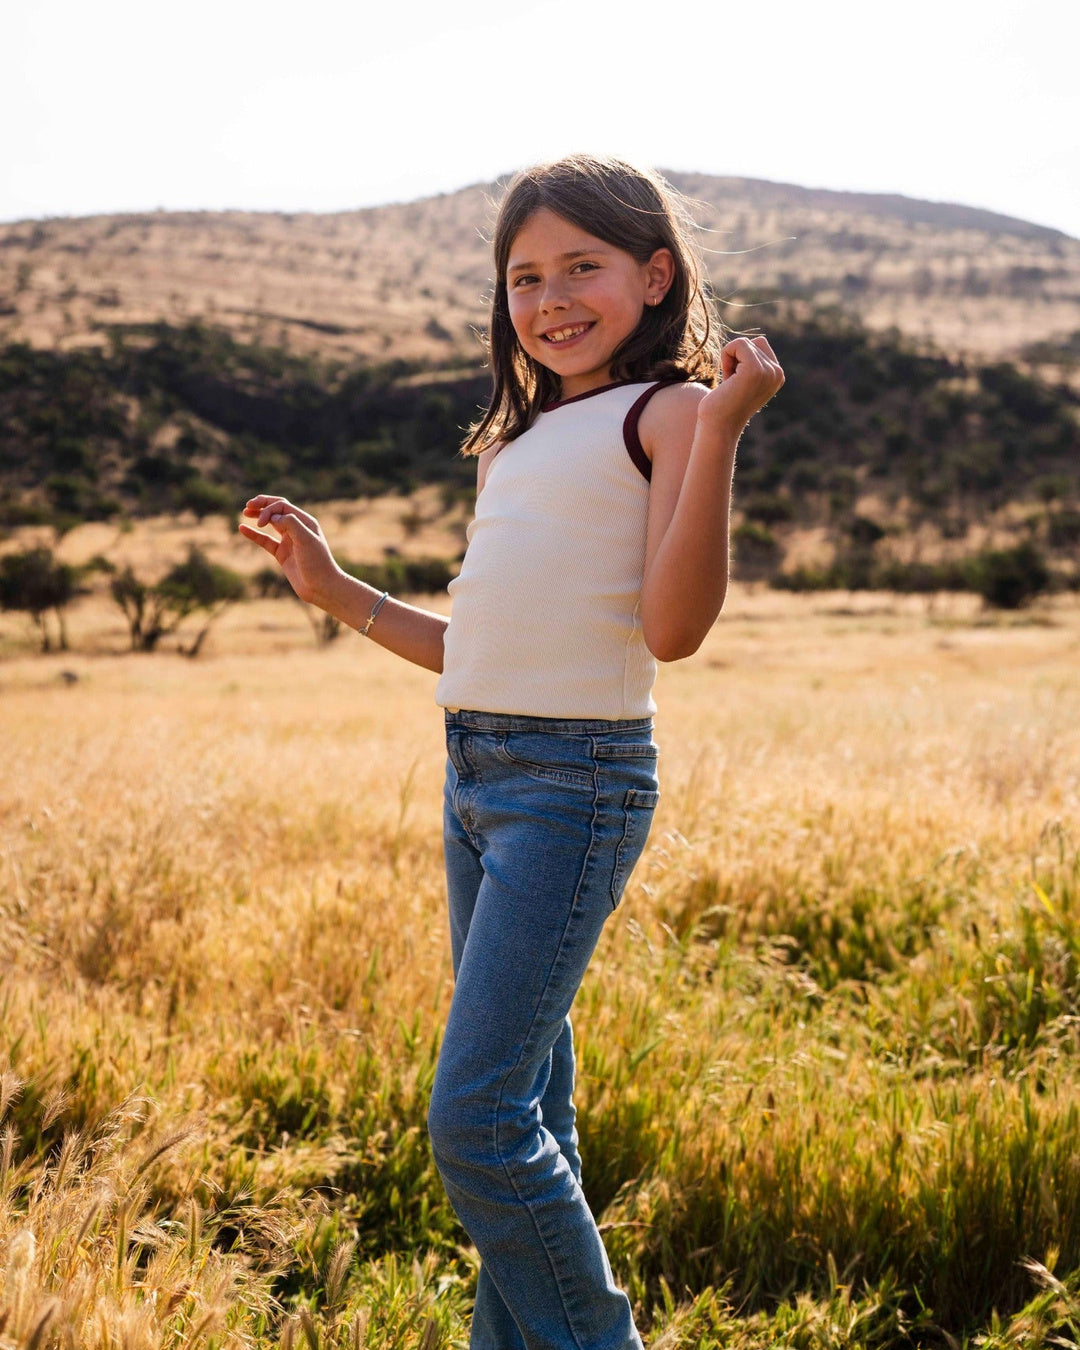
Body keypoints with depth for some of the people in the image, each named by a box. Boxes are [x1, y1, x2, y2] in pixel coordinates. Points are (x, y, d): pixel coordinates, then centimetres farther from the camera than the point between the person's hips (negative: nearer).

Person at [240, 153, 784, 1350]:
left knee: (476, 1117, -10)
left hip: (574, 777, -8)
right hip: (475, 771, 8)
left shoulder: (668, 408, -4)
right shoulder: (519, 441, 19)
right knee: (523, 1108, 14)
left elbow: (671, 627, -15)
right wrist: (335, 592, 22)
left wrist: (721, 430, -22)